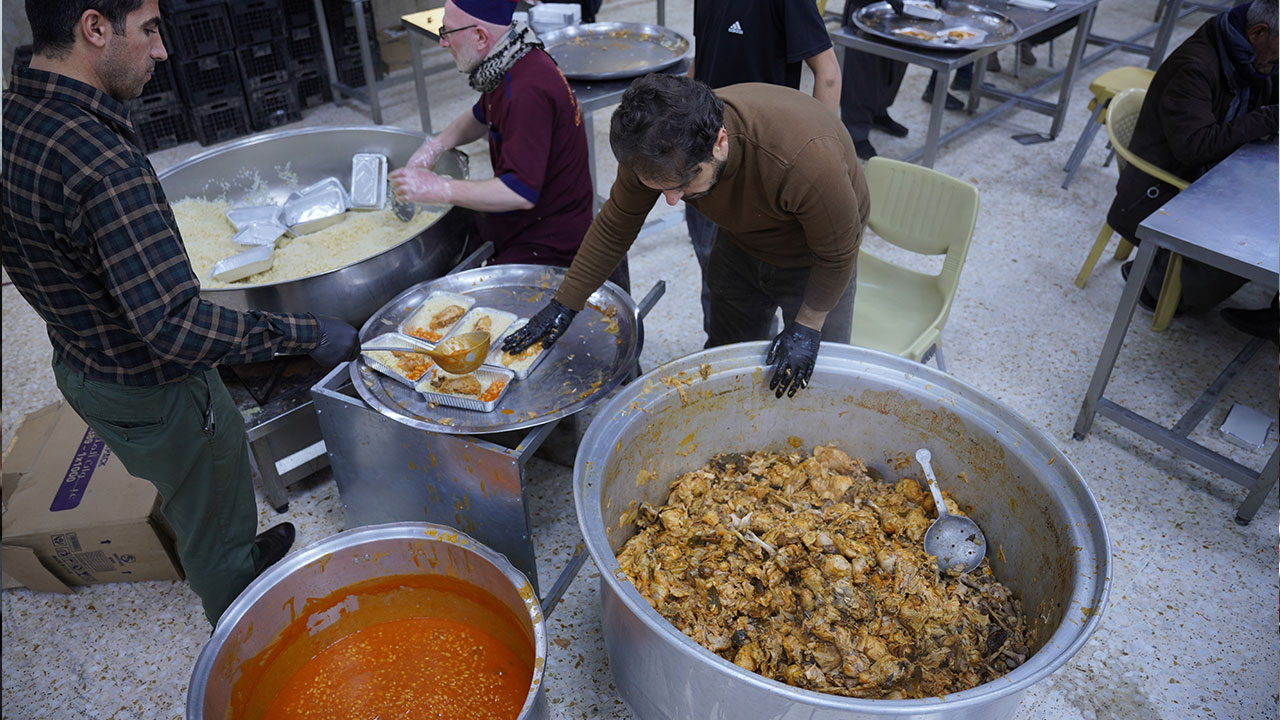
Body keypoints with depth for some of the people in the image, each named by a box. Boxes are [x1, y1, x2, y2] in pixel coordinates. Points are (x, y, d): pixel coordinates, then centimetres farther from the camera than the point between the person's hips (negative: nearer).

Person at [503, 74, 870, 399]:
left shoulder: (806, 159, -46)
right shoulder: (654, 149, -30)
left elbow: (837, 255, -27)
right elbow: (614, 226, -13)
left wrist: (807, 326, -22)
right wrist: (564, 304, -10)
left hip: (812, 259, -4)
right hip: (741, 245, 4)